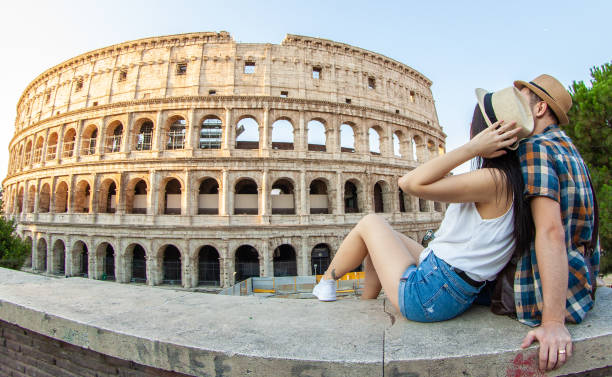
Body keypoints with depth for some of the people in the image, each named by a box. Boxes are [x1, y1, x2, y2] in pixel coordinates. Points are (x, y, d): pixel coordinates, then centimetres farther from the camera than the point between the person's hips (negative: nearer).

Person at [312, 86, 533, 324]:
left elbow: (411, 184, -27)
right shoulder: (510, 181, 4)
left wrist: (472, 147, -23)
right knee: (381, 236, 23)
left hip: (427, 296, -9)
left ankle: (327, 282, 30)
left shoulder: (494, 179, -22)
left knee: (370, 223, 7)